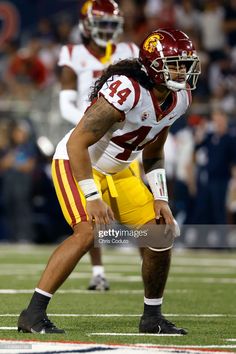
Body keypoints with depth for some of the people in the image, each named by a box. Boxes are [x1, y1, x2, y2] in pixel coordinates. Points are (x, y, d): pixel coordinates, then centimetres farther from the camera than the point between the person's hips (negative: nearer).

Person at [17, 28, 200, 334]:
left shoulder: (179, 99, -4)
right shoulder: (127, 90, -30)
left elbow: (153, 154, 11)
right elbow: (78, 143, -28)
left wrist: (160, 199, 3)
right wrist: (93, 197, -29)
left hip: (117, 171, 8)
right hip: (76, 163, -8)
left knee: (162, 233, 1)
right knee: (88, 232, -27)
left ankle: (152, 317, 18)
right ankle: (33, 314, -22)